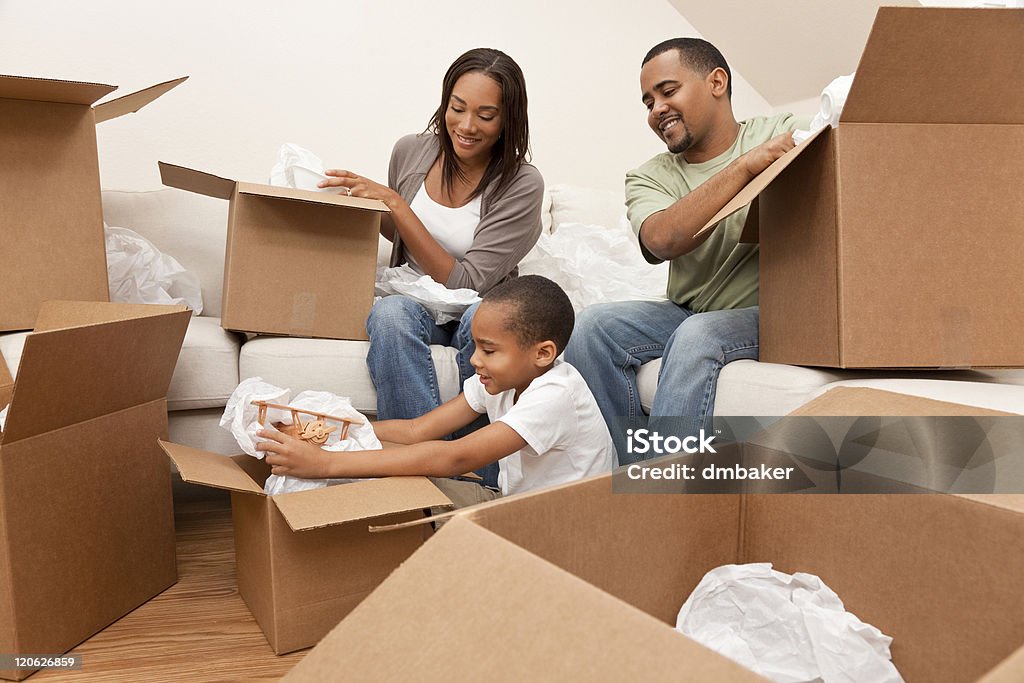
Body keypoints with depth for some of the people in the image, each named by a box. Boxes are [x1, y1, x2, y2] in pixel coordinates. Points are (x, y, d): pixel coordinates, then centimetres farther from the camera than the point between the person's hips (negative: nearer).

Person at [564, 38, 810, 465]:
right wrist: (745, 166, -23)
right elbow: (663, 240, -18)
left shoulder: (783, 135, 2)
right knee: (591, 326, -19)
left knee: (696, 336, -33)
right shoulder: (648, 179, 5)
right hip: (686, 314, 4)